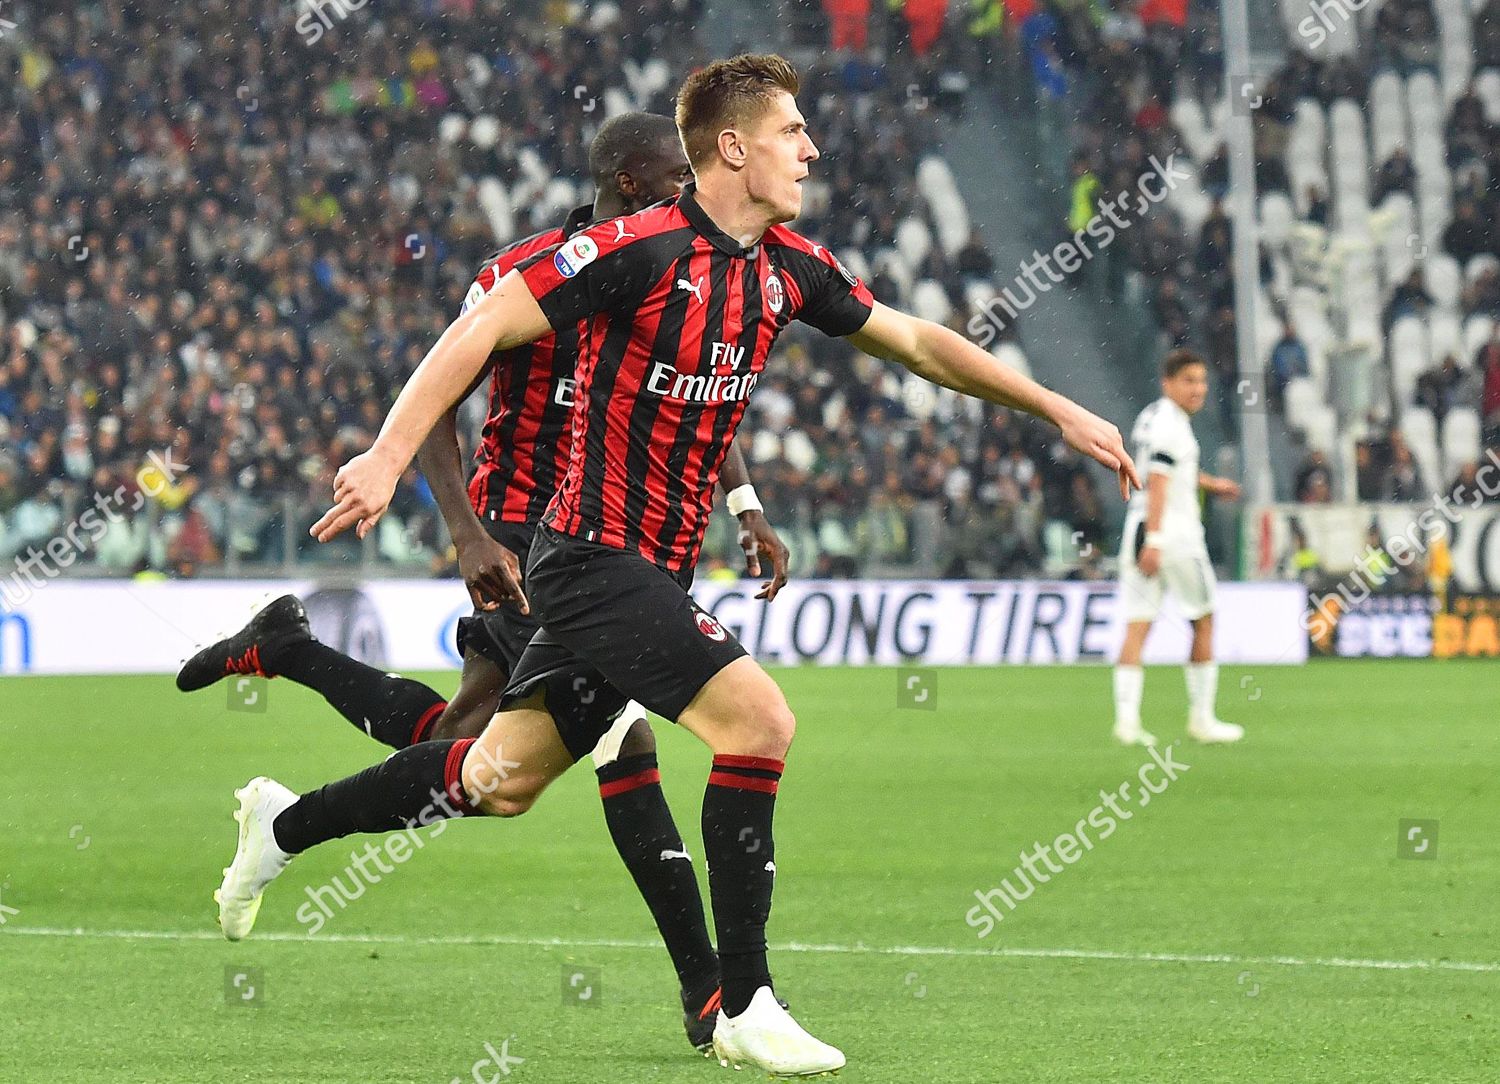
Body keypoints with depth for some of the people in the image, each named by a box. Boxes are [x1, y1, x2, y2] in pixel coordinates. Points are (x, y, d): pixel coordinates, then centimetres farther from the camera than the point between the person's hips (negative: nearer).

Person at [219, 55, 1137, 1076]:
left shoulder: (790, 267, 7)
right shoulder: (644, 248, -17)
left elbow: (916, 340, 18)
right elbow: (484, 327, -17)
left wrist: (1059, 410, 17)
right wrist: (389, 454, -24)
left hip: (657, 570, 9)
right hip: (597, 557, -9)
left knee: (501, 780, 14)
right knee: (759, 716, -20)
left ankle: (288, 822, 34)